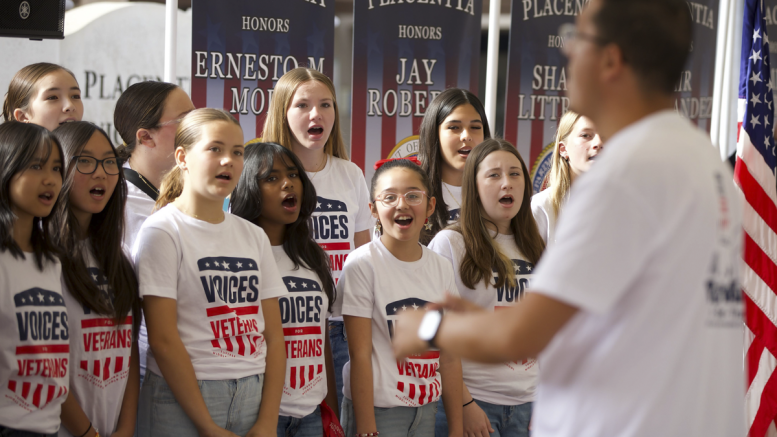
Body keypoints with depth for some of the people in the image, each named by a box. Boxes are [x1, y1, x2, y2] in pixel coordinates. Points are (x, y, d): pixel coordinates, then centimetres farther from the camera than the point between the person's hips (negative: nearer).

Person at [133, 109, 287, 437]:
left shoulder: (254, 236, 10)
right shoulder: (162, 231, -6)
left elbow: (273, 334, 5)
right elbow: (163, 340, -12)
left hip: (253, 396, 4)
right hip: (182, 403, -4)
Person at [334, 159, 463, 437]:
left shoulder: (441, 268, 5)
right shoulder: (362, 264, -10)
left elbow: (449, 357, 7)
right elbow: (360, 356, -12)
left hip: (426, 410, 5)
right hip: (378, 410, -5)